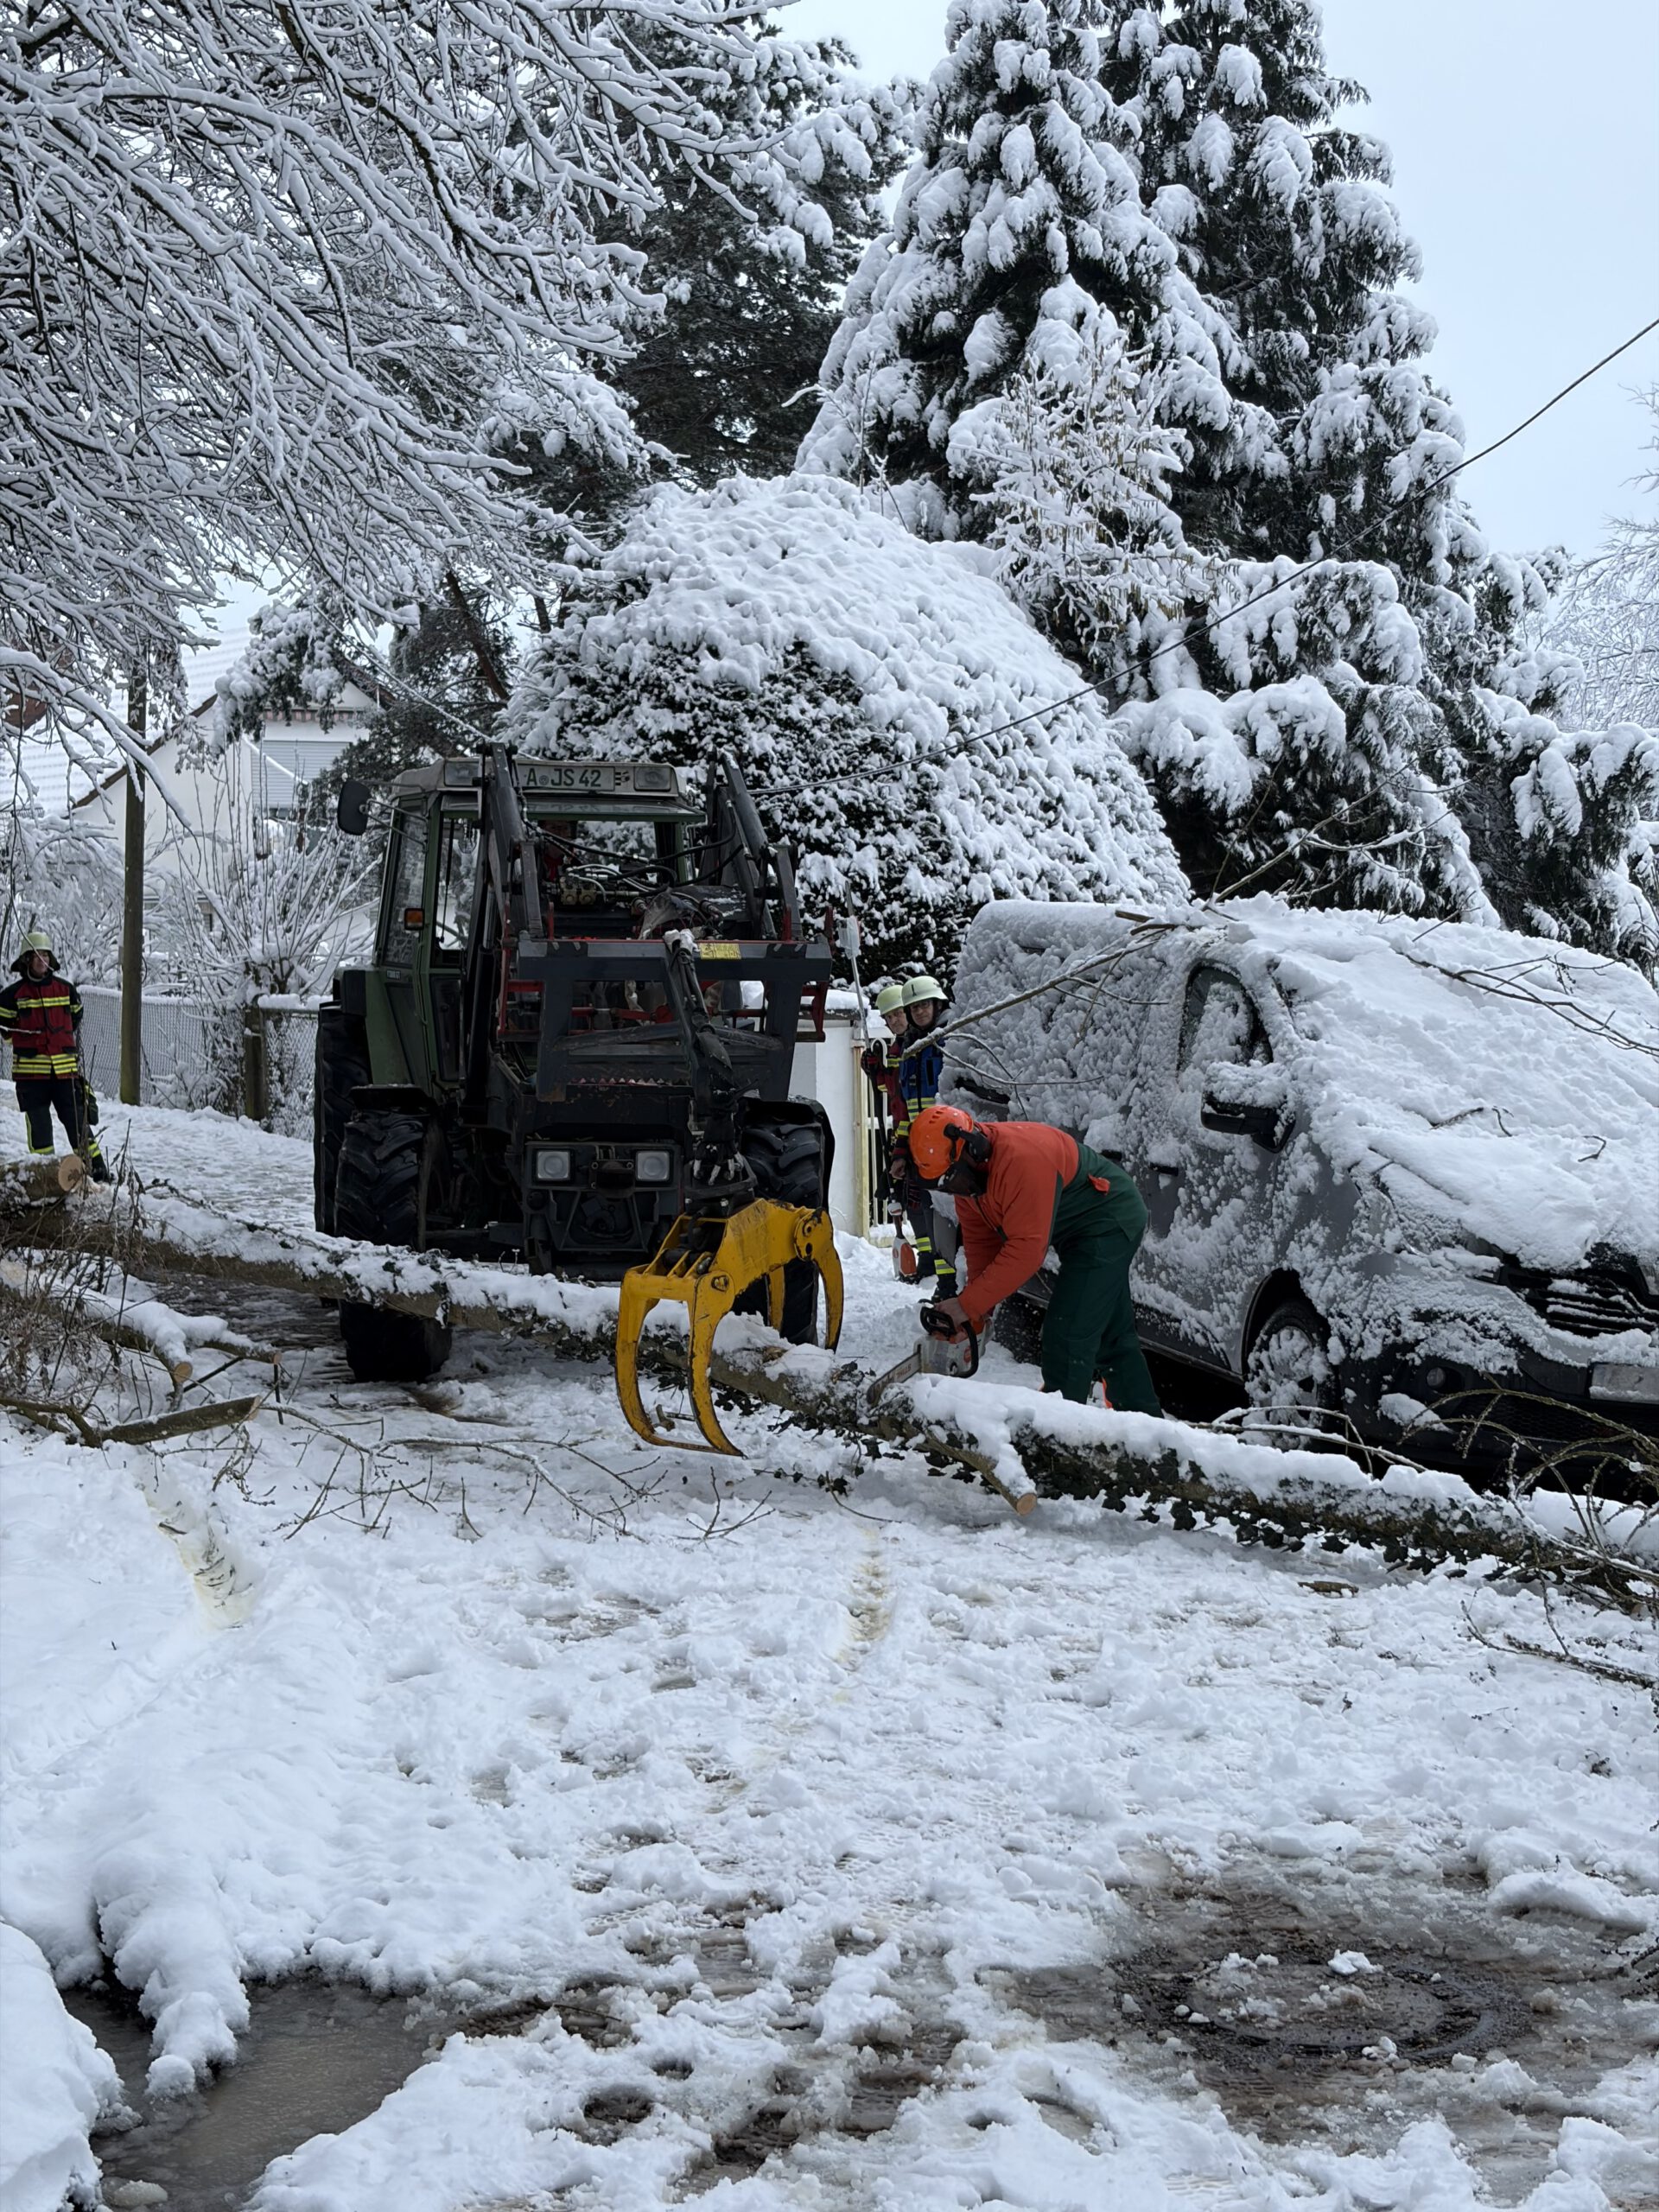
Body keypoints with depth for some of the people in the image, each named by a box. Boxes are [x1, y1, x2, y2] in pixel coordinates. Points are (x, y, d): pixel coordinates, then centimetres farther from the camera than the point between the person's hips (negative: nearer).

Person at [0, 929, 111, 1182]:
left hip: (65, 1068, 1)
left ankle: (96, 1168, 5)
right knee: (38, 1123, 3)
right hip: (30, 1070, -1)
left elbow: (76, 1014, 24)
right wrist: (22, 1042, 11)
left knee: (77, 1118, 1)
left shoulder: (66, 989, 7)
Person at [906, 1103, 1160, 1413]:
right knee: (1112, 1332, 19)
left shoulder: (1022, 1161, -35)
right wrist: (978, 1314, -4)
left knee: (1068, 1332, -16)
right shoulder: (968, 1170, -6)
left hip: (1109, 1221, -10)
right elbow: (979, 1239, 2)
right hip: (1081, 1232, 10)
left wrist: (969, 1305, -32)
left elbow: (1026, 1249, -35)